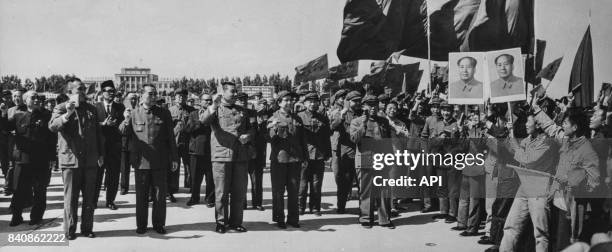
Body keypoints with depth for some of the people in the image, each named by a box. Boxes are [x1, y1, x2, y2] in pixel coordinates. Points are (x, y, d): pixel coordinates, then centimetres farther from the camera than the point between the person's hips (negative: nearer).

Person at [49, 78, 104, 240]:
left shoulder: (91, 109, 12)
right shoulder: (61, 108, -1)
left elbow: (98, 133, 17)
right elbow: (52, 126, -19)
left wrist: (100, 154, 12)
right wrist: (67, 114, -34)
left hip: (90, 160, 4)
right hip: (70, 159, -4)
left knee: (90, 197, 7)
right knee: (71, 197, 2)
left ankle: (87, 228, 18)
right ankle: (70, 230, 12)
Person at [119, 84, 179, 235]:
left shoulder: (164, 114, 3)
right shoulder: (134, 114, 2)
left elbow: (170, 137, 6)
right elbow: (123, 133, 4)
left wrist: (174, 158, 4)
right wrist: (126, 120, -16)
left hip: (160, 162, 1)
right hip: (141, 161, 0)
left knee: (160, 195, 6)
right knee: (141, 195, 8)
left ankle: (158, 224, 19)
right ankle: (141, 225, 19)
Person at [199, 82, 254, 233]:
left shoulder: (241, 111, 18)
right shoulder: (215, 109, 3)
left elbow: (251, 128, 23)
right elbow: (203, 120, -17)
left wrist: (248, 135, 0)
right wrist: (213, 107, -34)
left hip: (240, 156, 5)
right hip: (221, 155, -4)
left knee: (240, 191, 7)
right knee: (222, 192, 0)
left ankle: (235, 222, 19)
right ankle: (221, 222, 11)